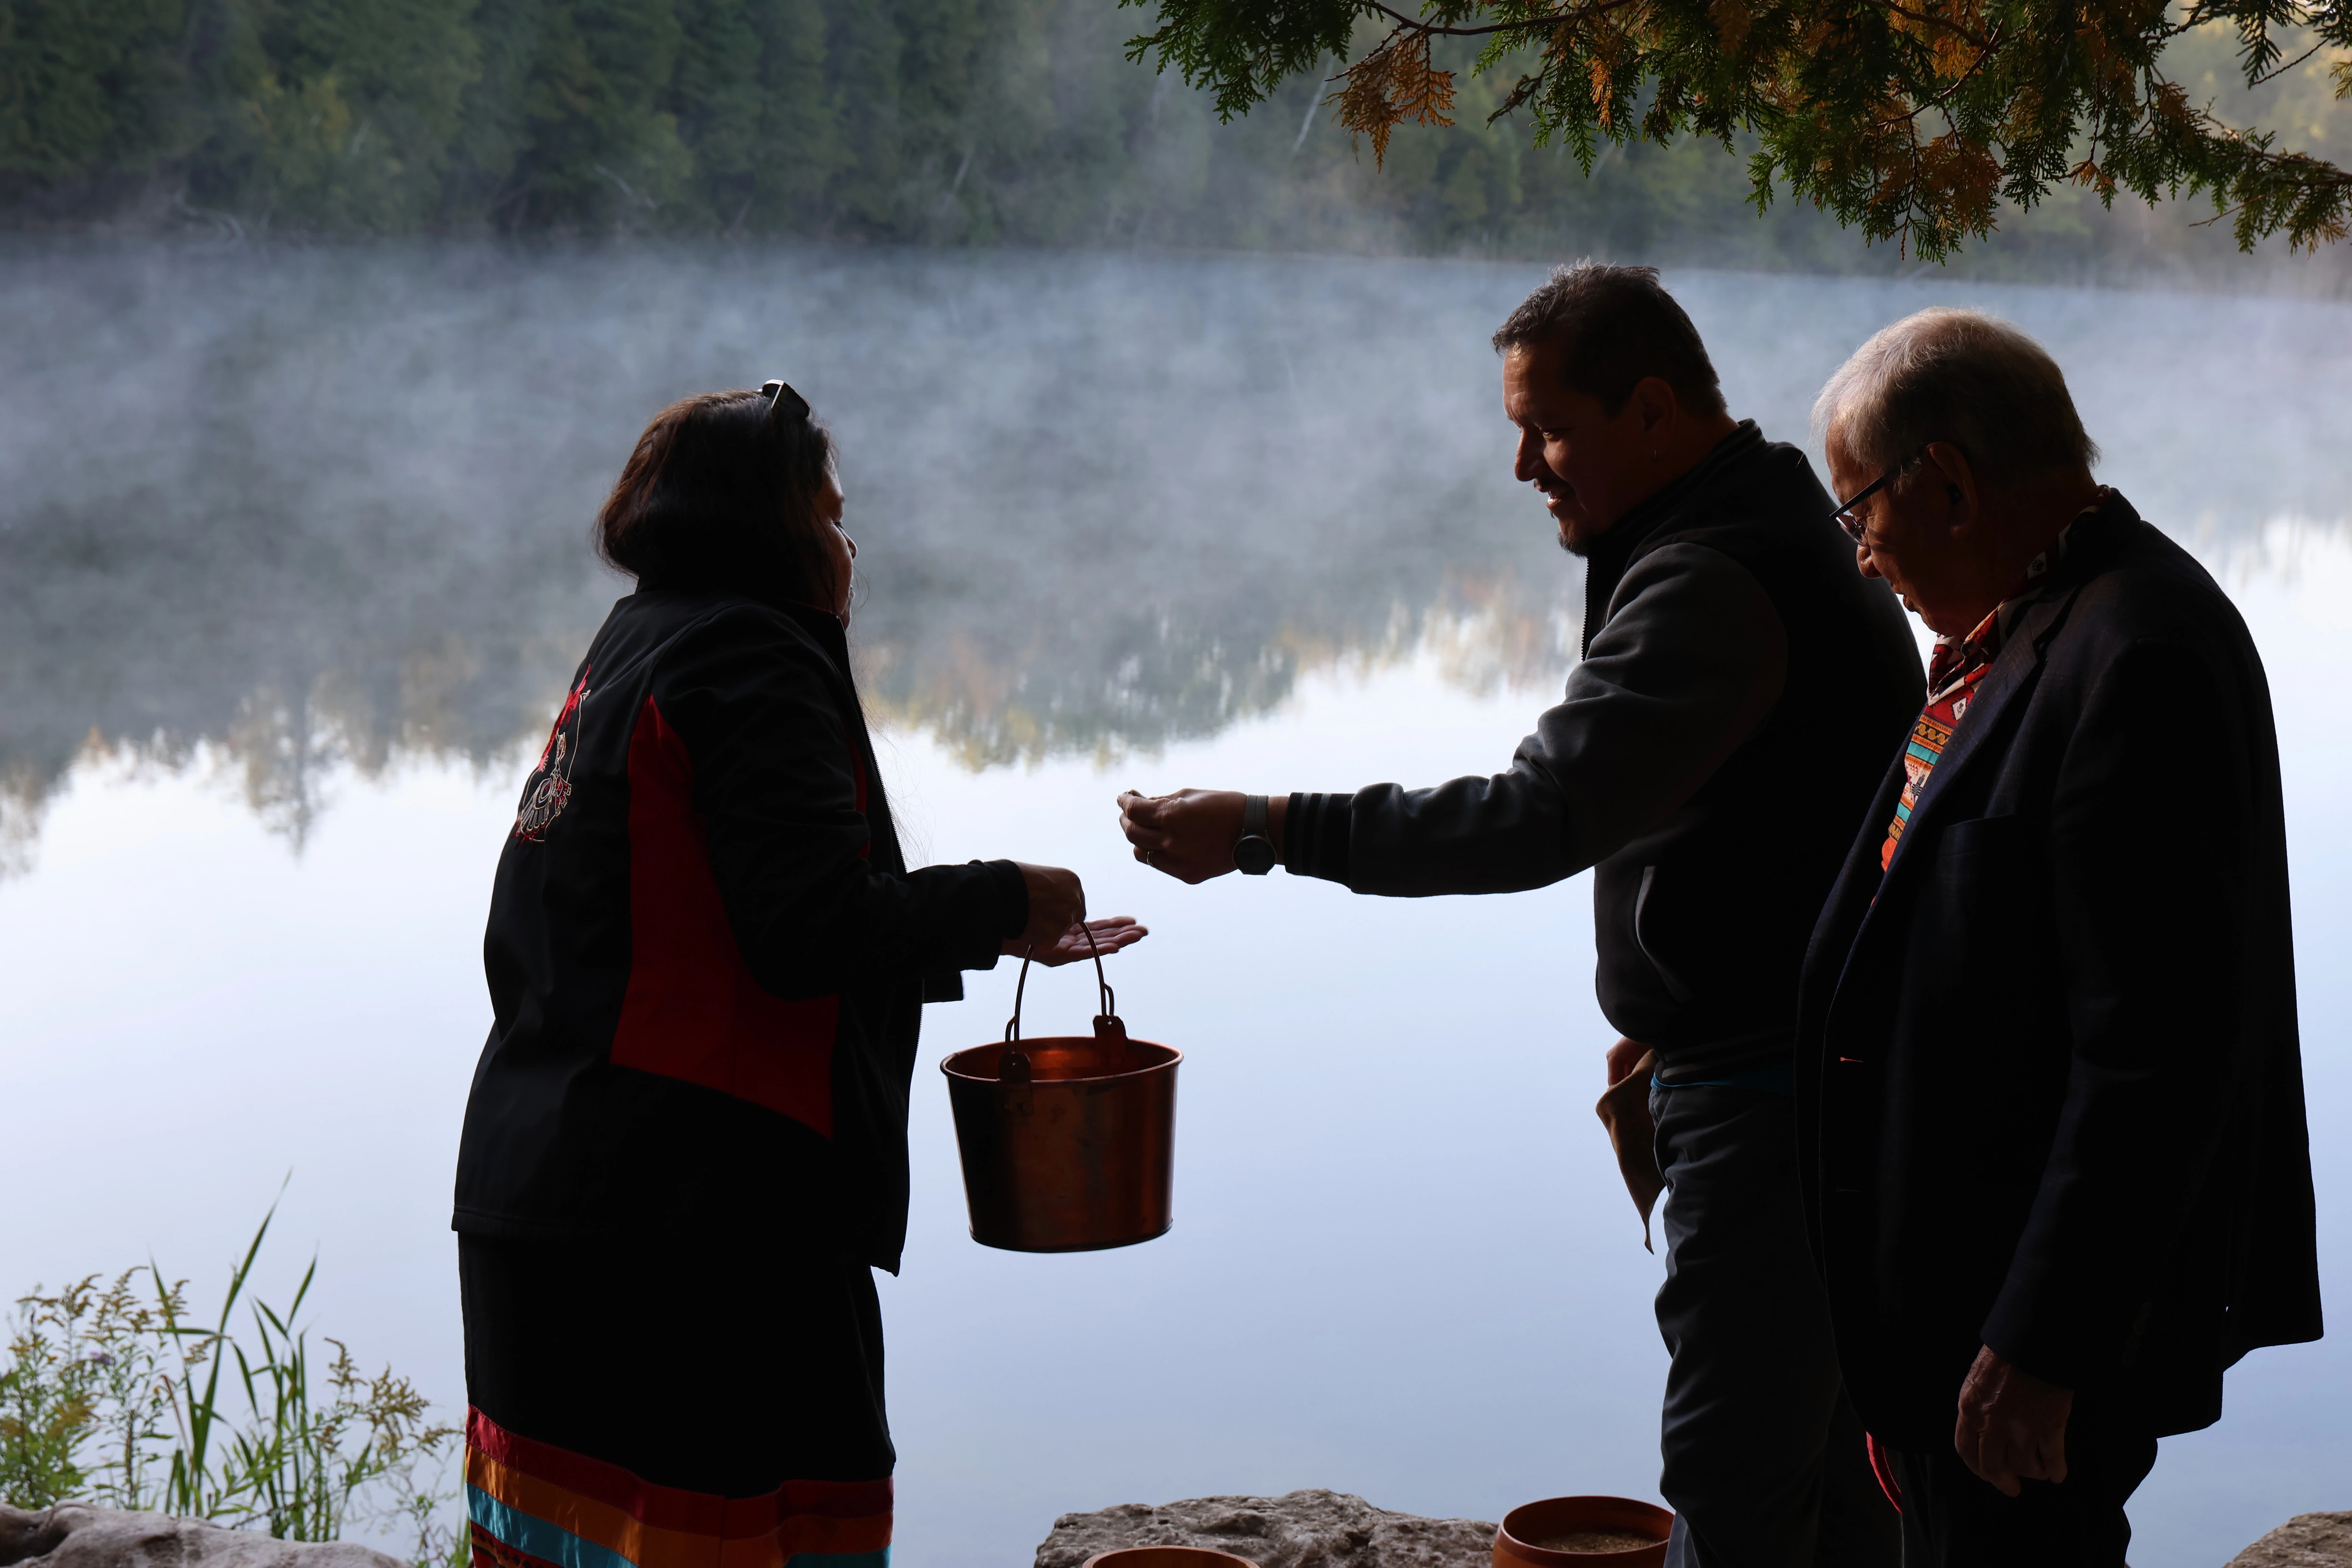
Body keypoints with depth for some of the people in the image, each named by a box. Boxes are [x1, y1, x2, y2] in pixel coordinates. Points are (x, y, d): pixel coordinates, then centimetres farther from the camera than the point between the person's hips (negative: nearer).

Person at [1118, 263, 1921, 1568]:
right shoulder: (1787, 532, 14)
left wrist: (1265, 831, -28)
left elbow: (1545, 814, -31)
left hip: (1764, 1101, -11)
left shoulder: (1710, 582, -21)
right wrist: (1679, 1013, 19)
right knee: (1831, 1458, 18)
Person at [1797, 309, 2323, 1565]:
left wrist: (2042, 1345, -24)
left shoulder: (2137, 659, -22)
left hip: (2039, 1305, -10)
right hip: (1956, 1279, 10)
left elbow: (2160, 1049, -26)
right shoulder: (2024, 629, 9)